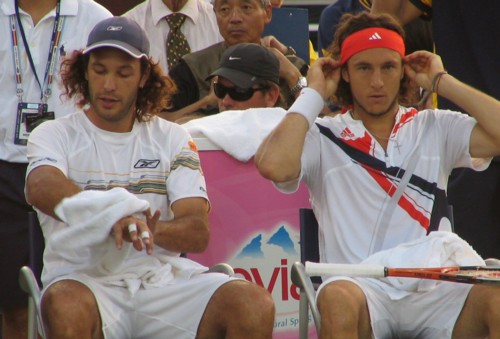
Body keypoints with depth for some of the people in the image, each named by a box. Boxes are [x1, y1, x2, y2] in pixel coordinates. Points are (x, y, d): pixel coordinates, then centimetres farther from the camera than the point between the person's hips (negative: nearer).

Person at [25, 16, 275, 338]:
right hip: (85, 279, -2)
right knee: (67, 308, -39)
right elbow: (42, 189, -18)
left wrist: (153, 231, -22)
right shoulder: (54, 136, 8)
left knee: (256, 305, -24)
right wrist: (112, 217, -36)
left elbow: (198, 232, 2)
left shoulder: (174, 139, 15)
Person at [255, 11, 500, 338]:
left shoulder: (436, 129, 18)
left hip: (435, 289, 2)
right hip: (362, 285, -2)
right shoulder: (324, 138, 11)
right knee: (338, 300, -38)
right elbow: (274, 166, -10)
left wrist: (443, 82, 10)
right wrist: (314, 93, 4)